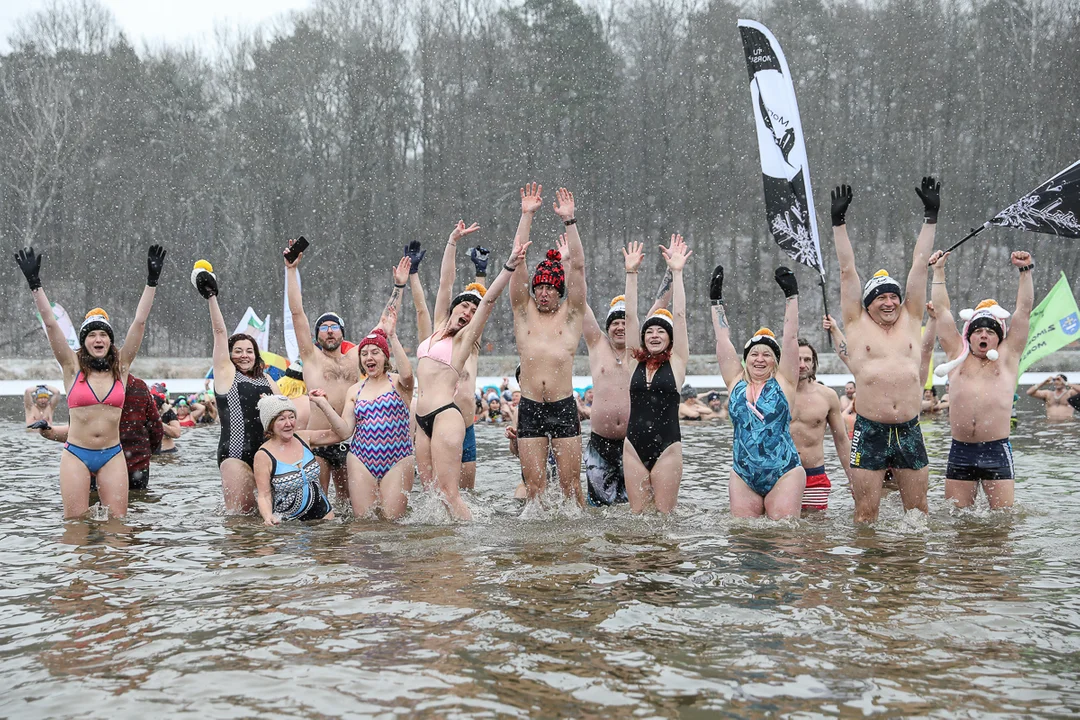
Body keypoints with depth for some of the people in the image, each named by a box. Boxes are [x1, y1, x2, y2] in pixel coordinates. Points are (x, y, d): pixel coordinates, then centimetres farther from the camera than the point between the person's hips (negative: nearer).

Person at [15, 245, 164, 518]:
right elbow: (50, 323, -6)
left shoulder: (121, 367, 5)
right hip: (76, 454, -1)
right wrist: (35, 283, -14)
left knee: (117, 522, -3)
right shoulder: (73, 367, 2)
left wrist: (152, 281, -6)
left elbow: (139, 322, -1)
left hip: (112, 455, 1)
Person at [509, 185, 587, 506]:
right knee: (534, 487, 0)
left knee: (571, 485, 0)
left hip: (564, 407, -1)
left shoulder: (571, 315, 8)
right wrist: (527, 215, 0)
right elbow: (517, 262, 4)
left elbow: (577, 266, 0)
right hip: (529, 408, 1)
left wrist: (569, 220, -5)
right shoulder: (524, 312, 10)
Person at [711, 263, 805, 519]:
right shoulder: (736, 383, 9)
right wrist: (716, 301, 14)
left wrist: (791, 296, -1)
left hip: (784, 474, -3)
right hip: (743, 477, 3)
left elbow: (791, 338, 1)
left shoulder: (784, 383, 4)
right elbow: (723, 340, 11)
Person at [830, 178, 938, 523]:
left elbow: (919, 266, 10)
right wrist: (839, 222, 3)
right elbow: (847, 271, 4)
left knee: (918, 510, 8)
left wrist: (931, 216, 10)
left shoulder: (911, 321, 10)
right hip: (870, 433, -2)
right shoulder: (858, 326, 5)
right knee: (865, 515, 0)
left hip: (909, 432, 3)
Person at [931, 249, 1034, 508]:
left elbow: (1024, 310, 9)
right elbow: (942, 309, 17)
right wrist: (938, 271, 19)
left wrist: (1025, 271, 7)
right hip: (960, 451, 2)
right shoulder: (958, 355, 15)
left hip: (996, 450, -1)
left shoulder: (1007, 357, 12)